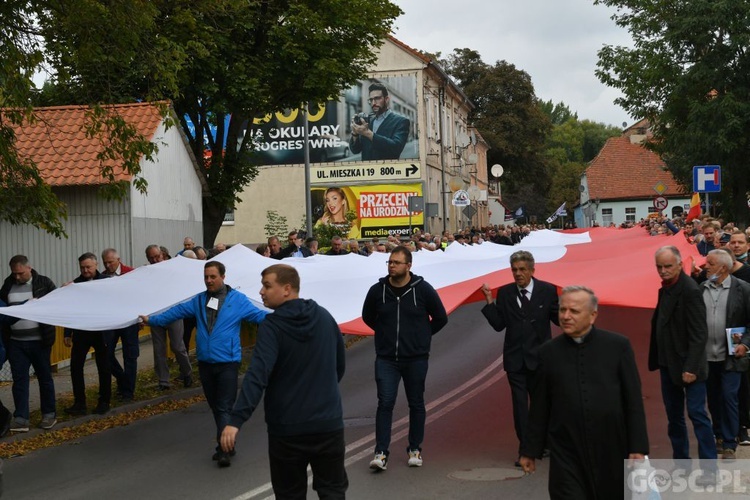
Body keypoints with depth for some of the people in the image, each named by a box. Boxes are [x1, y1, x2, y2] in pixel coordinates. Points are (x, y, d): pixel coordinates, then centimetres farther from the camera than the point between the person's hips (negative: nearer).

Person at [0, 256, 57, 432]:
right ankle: (21, 419, 4)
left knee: (44, 377, 8)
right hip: (15, 342, 3)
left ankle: (49, 414, 20)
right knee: (19, 379, 2)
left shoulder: (44, 283, -3)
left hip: (39, 341, -3)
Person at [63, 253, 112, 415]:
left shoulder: (106, 282, -4)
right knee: (75, 366, -1)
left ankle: (104, 402, 18)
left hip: (101, 331, -2)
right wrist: (67, 333, 4)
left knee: (104, 367, 6)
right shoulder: (76, 283, 2)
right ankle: (79, 403, 7)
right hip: (81, 331, 2)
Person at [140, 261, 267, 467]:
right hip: (205, 362, 5)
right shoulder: (198, 300, 10)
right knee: (215, 407, 13)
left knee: (224, 407, -8)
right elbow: (177, 311, 10)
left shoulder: (238, 300, -4)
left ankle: (224, 448, -8)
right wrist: (152, 319, 6)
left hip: (227, 363, -5)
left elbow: (259, 315, -9)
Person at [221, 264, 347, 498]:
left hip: (287, 427, -3)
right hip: (328, 423, 4)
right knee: (333, 490, 13)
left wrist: (236, 420, -31)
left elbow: (257, 375, -25)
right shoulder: (325, 317, 4)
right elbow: (340, 365, 15)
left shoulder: (272, 327, -12)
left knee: (290, 494, 12)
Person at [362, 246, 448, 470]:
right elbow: (367, 317, 16)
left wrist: (422, 335, 8)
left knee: (416, 404, 9)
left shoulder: (423, 289, -7)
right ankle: (381, 453, -4)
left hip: (416, 358, 0)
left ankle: (415, 449, 22)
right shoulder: (378, 290, -3)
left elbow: (441, 318, 6)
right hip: (386, 358, 0)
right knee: (385, 403, -6)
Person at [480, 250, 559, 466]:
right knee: (520, 405, 3)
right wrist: (490, 302, -12)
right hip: (515, 359, 1)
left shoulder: (547, 290, -2)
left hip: (539, 358, -1)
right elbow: (499, 325, -2)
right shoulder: (505, 293, 1)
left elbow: (558, 319, -3)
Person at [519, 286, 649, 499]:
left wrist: (638, 447, -6)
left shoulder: (618, 346, -2)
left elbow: (633, 401, -2)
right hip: (566, 455, 0)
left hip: (612, 450, 0)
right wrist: (531, 450, 7)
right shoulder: (548, 352, 2)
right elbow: (539, 407, 6)